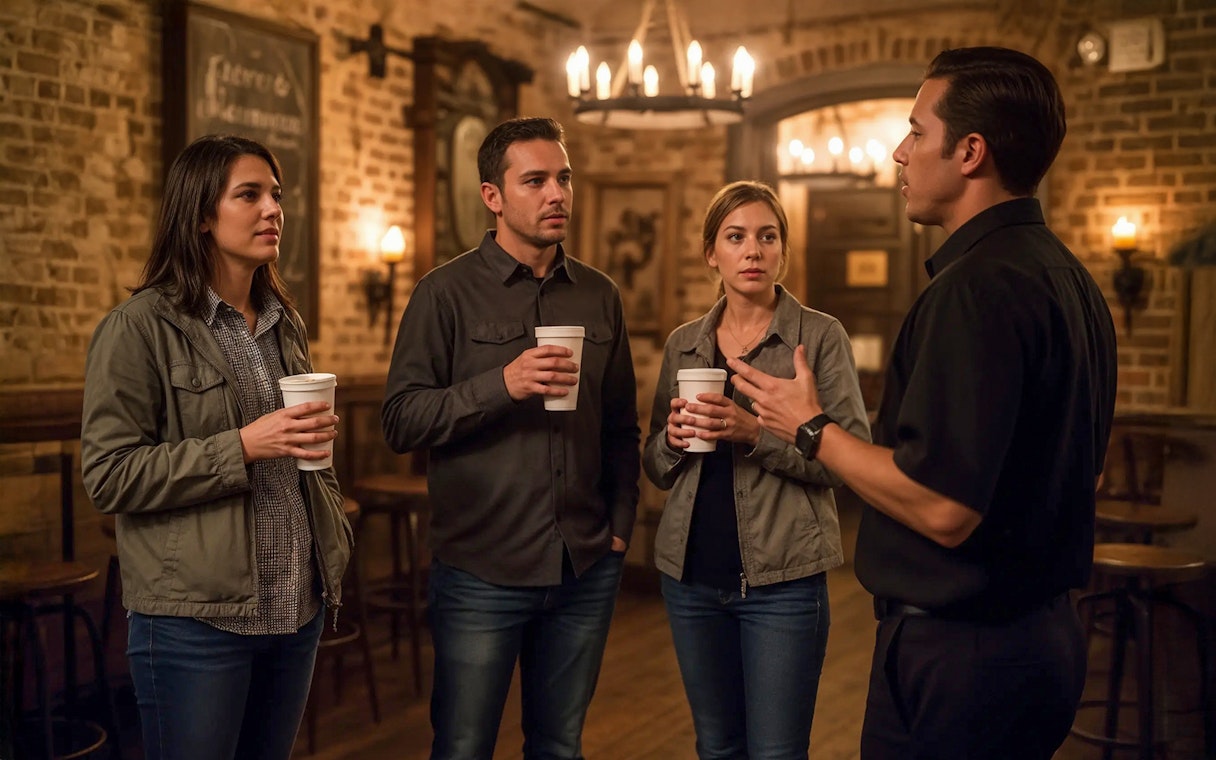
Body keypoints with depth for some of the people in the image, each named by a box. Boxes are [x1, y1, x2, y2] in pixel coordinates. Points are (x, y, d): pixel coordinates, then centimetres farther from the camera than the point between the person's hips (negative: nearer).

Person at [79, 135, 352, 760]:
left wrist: (334, 539, 12)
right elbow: (108, 476, -13)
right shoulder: (140, 327, -8)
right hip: (195, 619, -6)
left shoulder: (284, 324, 13)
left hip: (298, 608, 6)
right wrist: (241, 448, -21)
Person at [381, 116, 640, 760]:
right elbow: (399, 420, -12)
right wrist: (502, 385, -23)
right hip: (479, 571, -4)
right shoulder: (448, 292, -5)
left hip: (586, 570, 4)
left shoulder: (599, 296, 8)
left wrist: (620, 524, 6)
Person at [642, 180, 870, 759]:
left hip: (782, 577, -4)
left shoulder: (820, 336, -2)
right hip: (691, 574, 4)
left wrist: (754, 434, -22)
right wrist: (673, 438, -8)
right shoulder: (683, 344, 10)